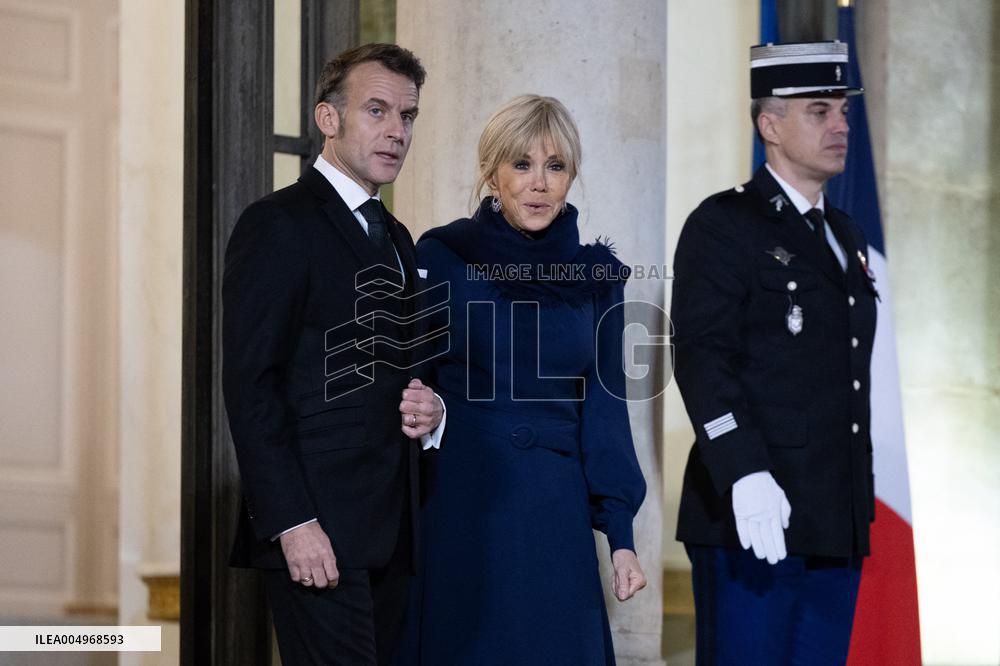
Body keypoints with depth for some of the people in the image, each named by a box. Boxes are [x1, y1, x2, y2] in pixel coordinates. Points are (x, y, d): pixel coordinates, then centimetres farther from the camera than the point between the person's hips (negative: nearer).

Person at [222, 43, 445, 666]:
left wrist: (429, 412, 4)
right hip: (319, 532, -8)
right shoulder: (279, 224, -5)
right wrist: (291, 522, -19)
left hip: (390, 534, 8)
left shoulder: (396, 238, 21)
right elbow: (251, 384, -12)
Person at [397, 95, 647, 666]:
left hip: (555, 514, 2)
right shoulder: (442, 257, -3)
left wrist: (621, 534, 4)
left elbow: (604, 407, 7)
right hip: (459, 513, -2)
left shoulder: (597, 274, 5)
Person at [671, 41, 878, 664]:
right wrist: (745, 474, -27)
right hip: (755, 517, -7)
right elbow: (703, 359, -15)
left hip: (836, 521, 8)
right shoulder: (724, 226, -4)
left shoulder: (845, 233, 20)